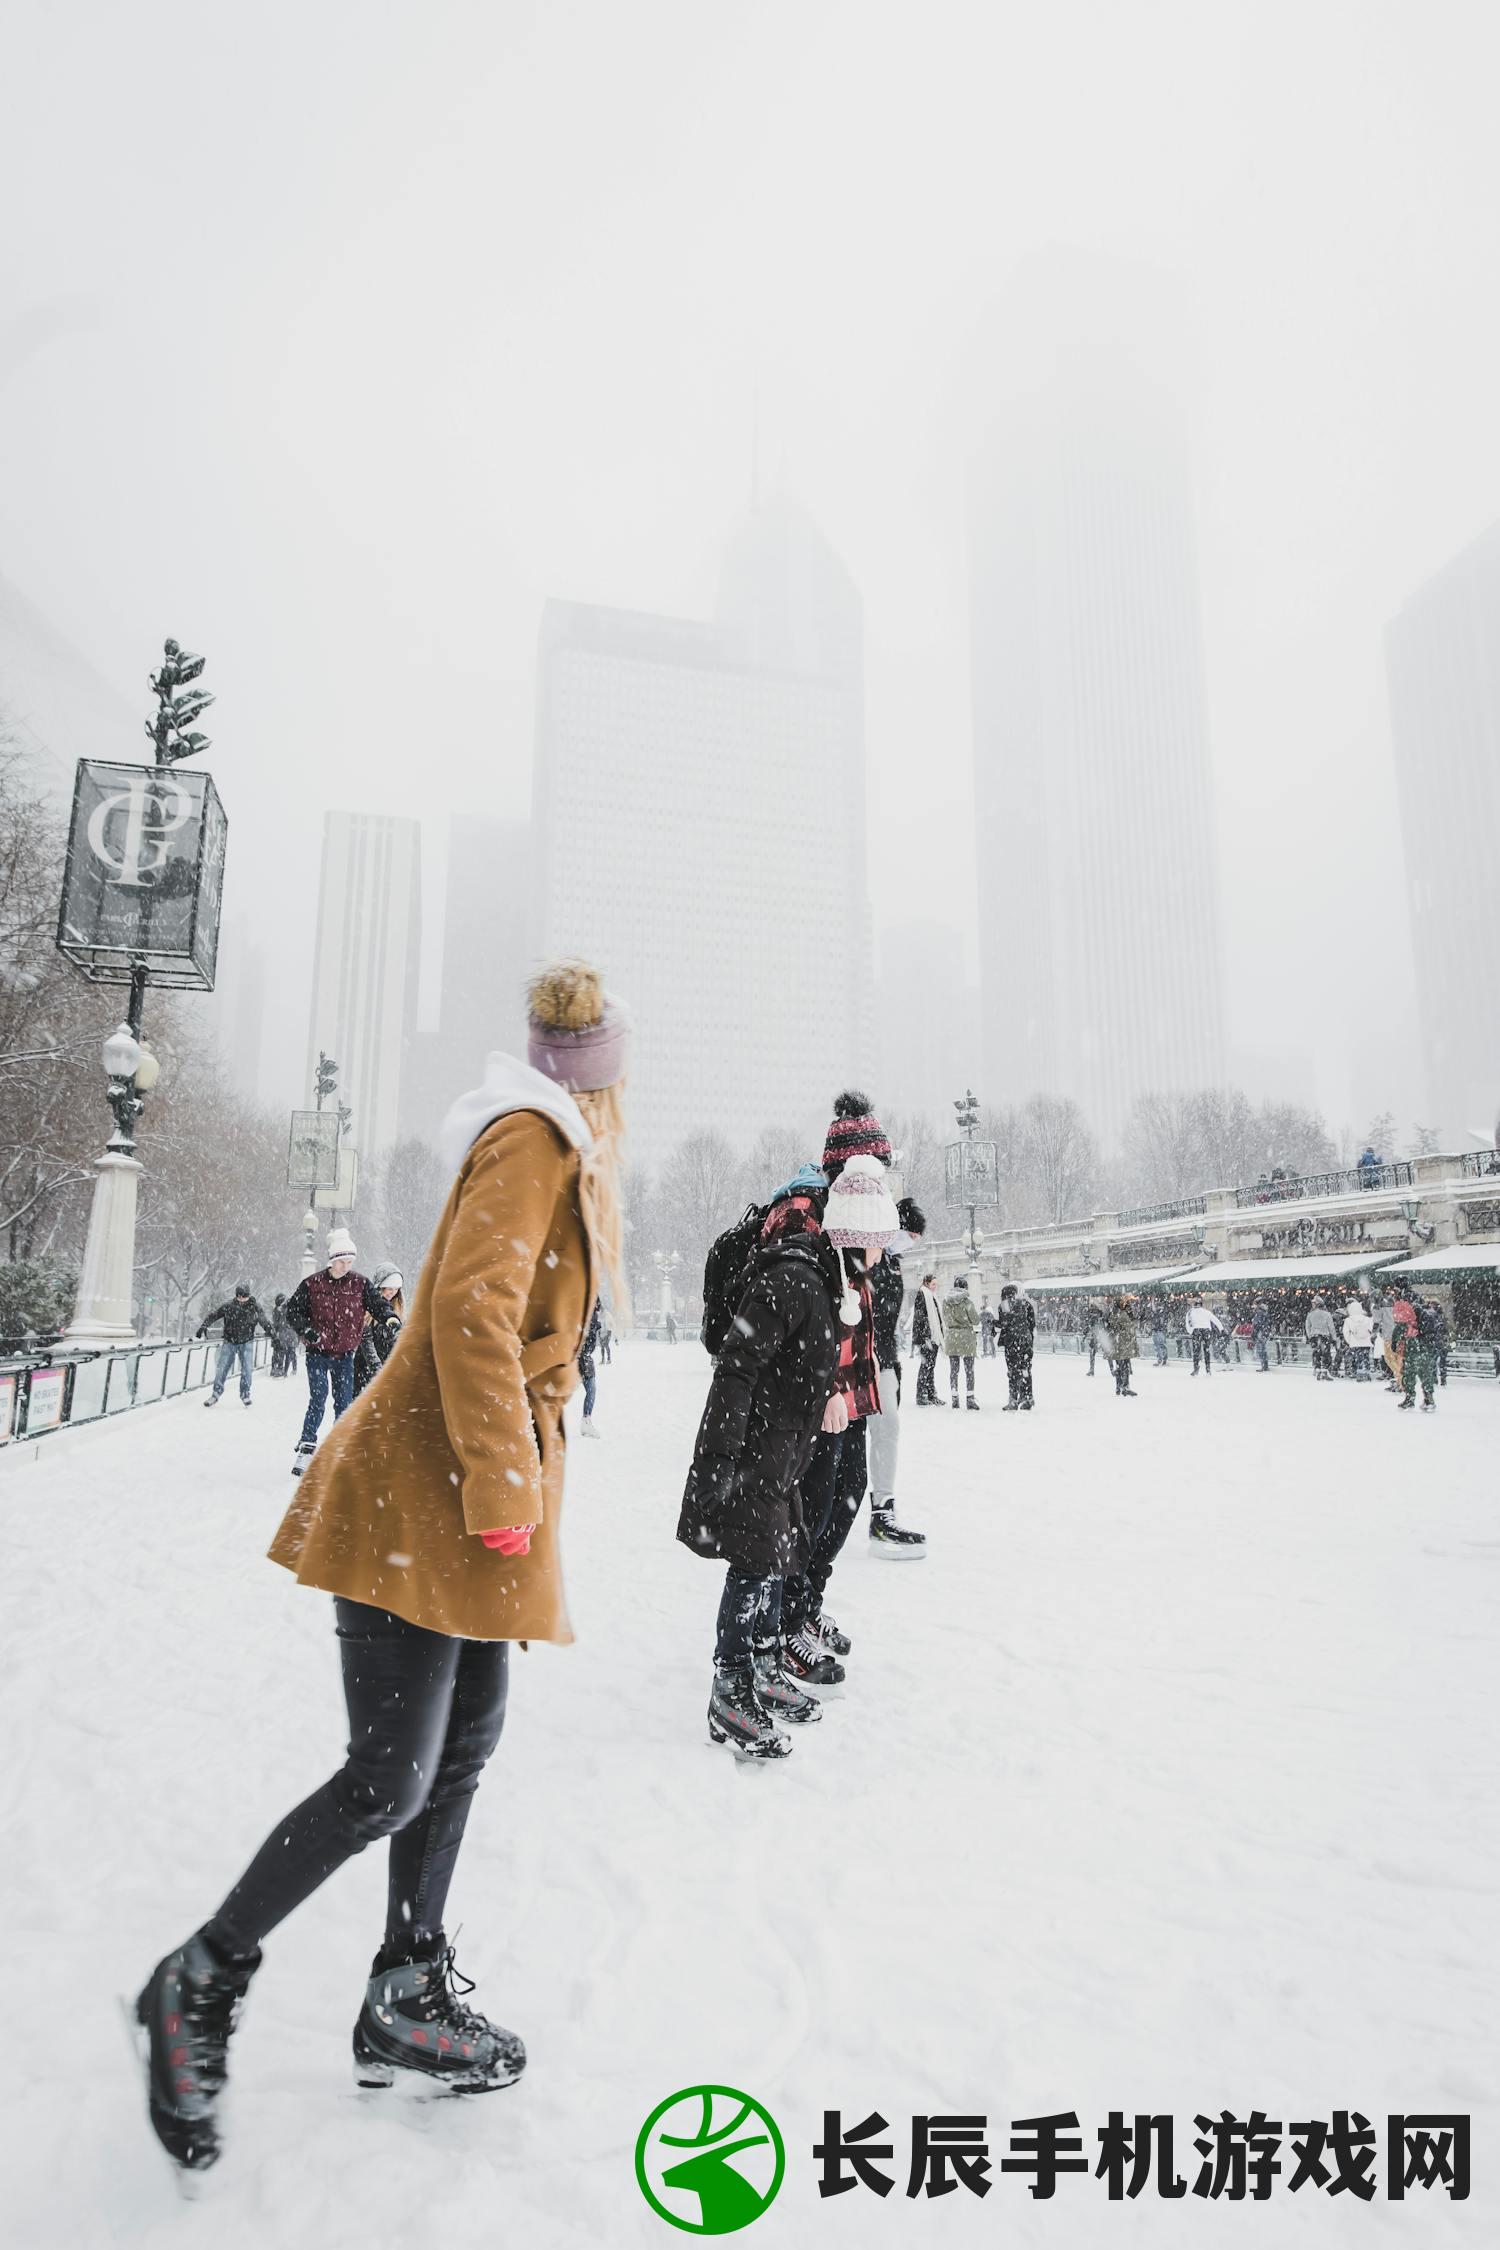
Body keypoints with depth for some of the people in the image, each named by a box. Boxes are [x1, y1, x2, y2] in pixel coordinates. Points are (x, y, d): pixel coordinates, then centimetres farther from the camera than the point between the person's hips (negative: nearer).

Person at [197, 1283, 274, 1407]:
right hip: (229, 1342, 1)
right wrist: (204, 1326, -14)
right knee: (221, 1368, 1)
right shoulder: (228, 1307, -6)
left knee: (247, 1369, -7)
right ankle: (216, 1394, 16)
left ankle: (245, 1394, 7)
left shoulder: (254, 1308, -6)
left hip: (246, 1343, -1)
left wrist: (274, 1336, -6)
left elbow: (265, 1323, -1)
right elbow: (213, 1316, 0)